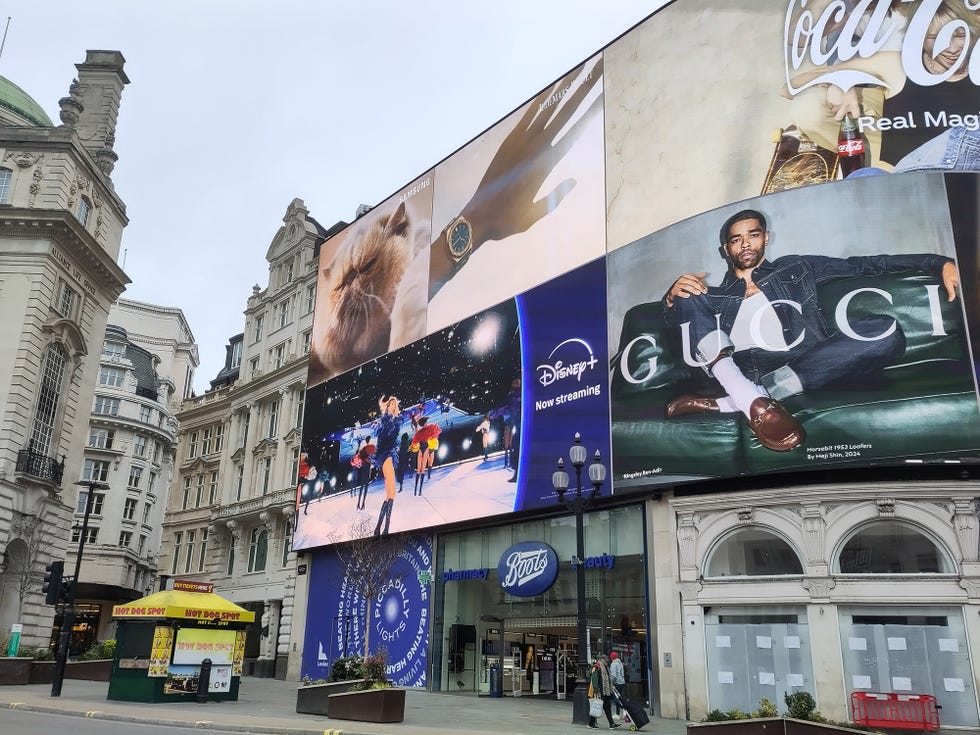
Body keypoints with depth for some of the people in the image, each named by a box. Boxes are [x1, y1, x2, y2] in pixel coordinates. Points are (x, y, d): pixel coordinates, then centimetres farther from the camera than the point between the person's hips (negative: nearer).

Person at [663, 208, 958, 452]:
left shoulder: (794, 269, 26)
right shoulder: (716, 296, 25)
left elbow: (864, 264, 18)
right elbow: (674, 320, 9)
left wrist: (939, 262, 9)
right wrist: (673, 297, -13)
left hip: (802, 371, 1)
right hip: (737, 376, 0)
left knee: (885, 331, -23)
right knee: (689, 296, -11)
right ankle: (752, 401, -35)